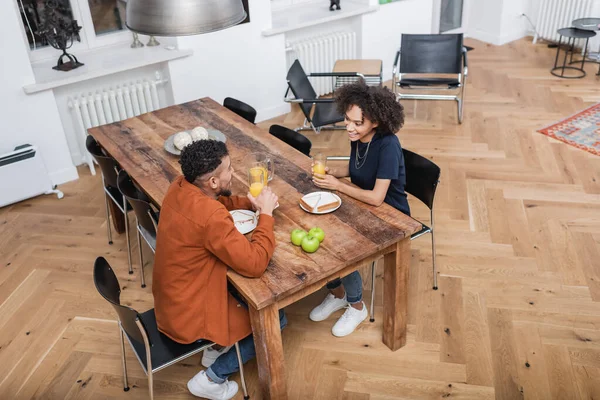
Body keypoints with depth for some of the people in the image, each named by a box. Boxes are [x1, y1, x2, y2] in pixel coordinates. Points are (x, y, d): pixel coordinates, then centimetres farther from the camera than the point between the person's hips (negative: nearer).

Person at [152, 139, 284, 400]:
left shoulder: (181, 187, -6)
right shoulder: (209, 216, -33)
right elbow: (255, 263, -29)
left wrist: (250, 203, -2)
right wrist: (266, 213, -19)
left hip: (171, 297, 9)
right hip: (189, 313, -9)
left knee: (254, 291, 22)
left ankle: (217, 347, 29)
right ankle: (212, 378, 11)